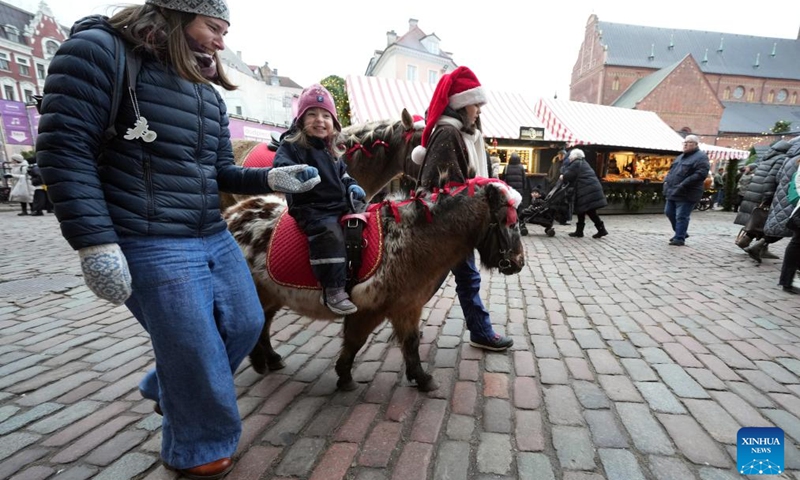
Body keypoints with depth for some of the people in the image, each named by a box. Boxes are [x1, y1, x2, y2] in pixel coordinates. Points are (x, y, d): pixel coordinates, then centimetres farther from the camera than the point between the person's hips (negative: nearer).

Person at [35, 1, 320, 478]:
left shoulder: (209, 94, 13)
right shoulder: (98, 50, -7)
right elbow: (65, 147, -13)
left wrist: (272, 178, -5)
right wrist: (96, 242, -19)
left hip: (216, 238, 8)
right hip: (153, 246, -8)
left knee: (247, 324, 16)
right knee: (196, 352, 3)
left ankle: (169, 390, 43)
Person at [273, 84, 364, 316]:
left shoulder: (332, 149, 18)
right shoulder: (292, 144, -5)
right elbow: (282, 164, -23)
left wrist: (352, 186, 12)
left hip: (340, 206, 8)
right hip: (312, 209, -8)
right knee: (330, 233, -32)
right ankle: (333, 290, -25)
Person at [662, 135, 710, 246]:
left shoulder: (701, 157, -8)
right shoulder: (681, 157, 19)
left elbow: (701, 174, -19)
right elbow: (671, 170, 26)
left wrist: (684, 184, -24)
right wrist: (666, 180, 8)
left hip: (686, 194, -9)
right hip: (673, 191, 9)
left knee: (681, 216, -5)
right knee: (669, 212, 15)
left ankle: (679, 238, 4)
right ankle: (680, 233, 30)